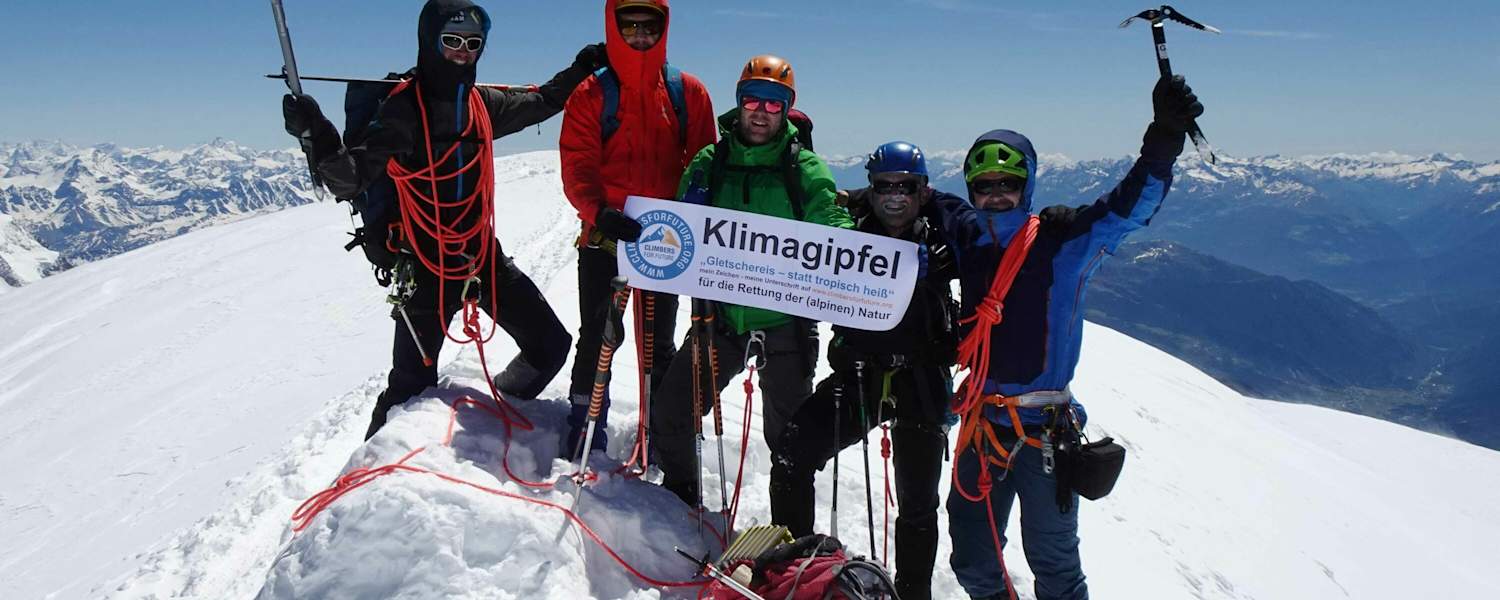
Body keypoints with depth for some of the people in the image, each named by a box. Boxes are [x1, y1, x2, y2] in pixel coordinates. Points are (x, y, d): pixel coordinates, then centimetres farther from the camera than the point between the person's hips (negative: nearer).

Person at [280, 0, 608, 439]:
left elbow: (538, 104, 27)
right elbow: (350, 179, -18)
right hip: (427, 266, -6)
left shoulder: (483, 103, 7)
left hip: (484, 256, 6)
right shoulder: (404, 108, -12)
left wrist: (581, 70, 25)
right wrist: (318, 134, -34)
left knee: (550, 345, 11)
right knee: (413, 383, -4)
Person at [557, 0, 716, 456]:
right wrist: (600, 213, -25)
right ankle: (585, 424, 22)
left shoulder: (689, 93, 4)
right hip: (604, 236, -1)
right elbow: (577, 168, -8)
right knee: (597, 334, 7)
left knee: (659, 341, 12)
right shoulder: (591, 94, -1)